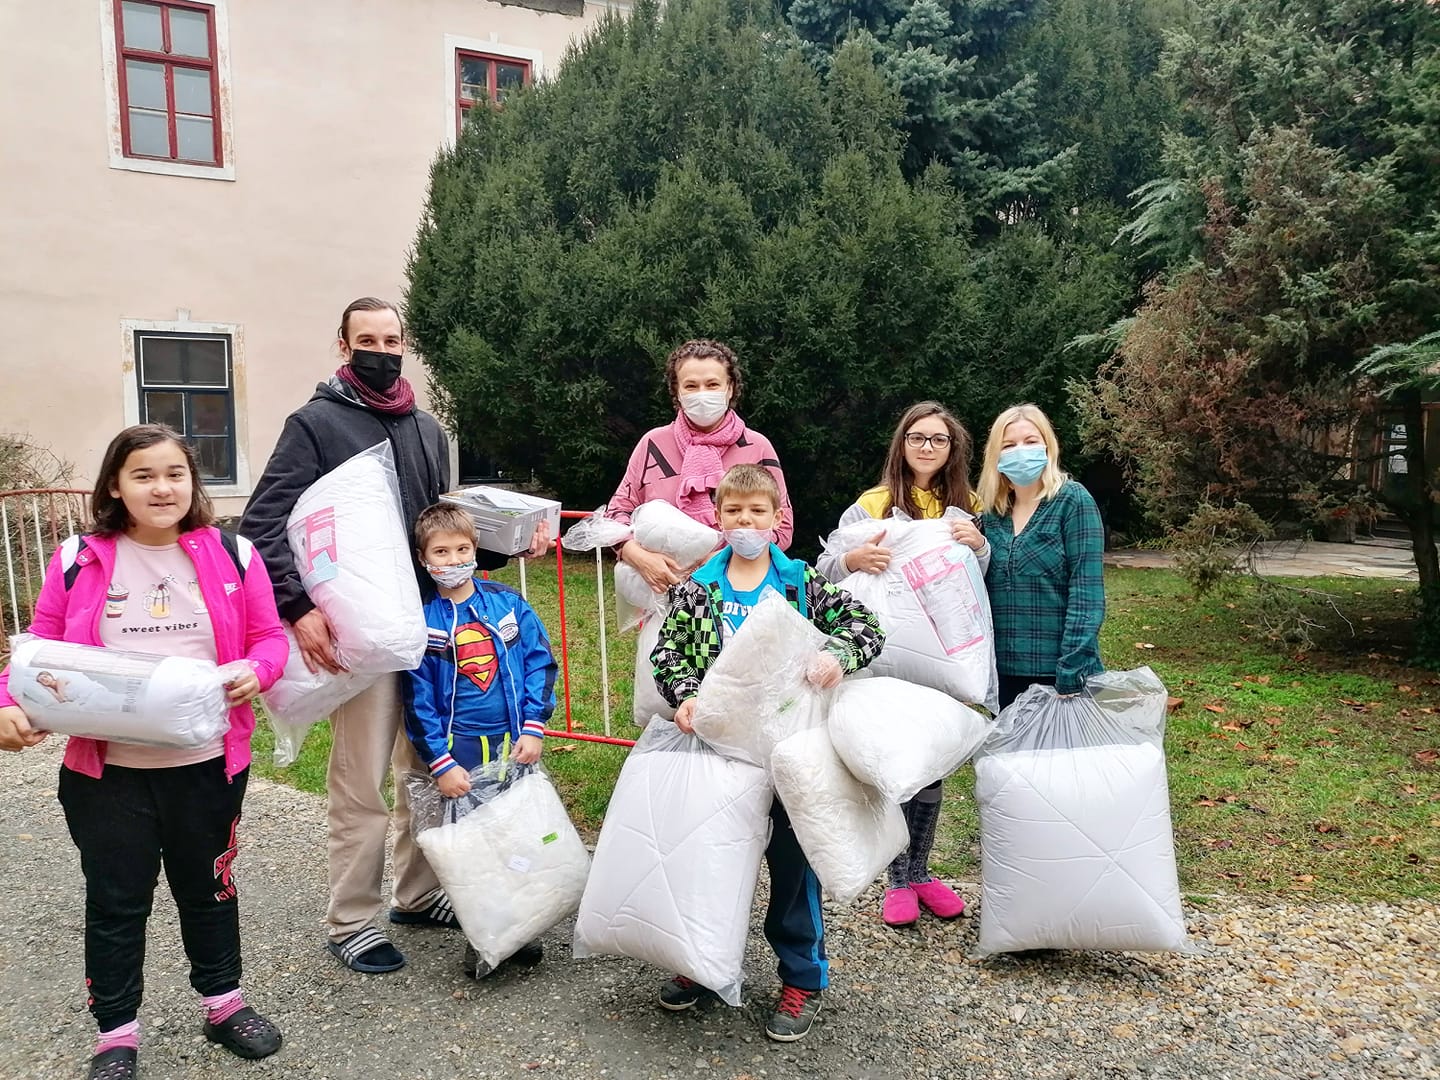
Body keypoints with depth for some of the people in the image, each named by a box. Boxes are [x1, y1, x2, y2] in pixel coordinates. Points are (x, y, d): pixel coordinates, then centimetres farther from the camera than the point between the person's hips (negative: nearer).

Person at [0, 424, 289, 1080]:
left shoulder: (231, 555, -1)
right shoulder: (79, 560, -2)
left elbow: (268, 637, 3)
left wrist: (255, 670, -18)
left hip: (207, 762, 1)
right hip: (106, 768, 0)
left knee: (208, 887, 18)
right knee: (115, 902, 12)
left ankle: (223, 1003, 38)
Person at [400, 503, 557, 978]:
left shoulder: (508, 603, 0)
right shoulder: (420, 619, -4)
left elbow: (540, 663, 1)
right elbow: (418, 700, -3)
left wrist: (534, 728, -8)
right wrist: (440, 763, -9)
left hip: (515, 742, 2)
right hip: (459, 750, -2)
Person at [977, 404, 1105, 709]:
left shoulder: (1073, 501, -6)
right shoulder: (992, 515, 8)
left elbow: (1086, 594, -14)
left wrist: (1071, 672, -19)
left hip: (1058, 672, -5)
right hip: (1003, 673, 5)